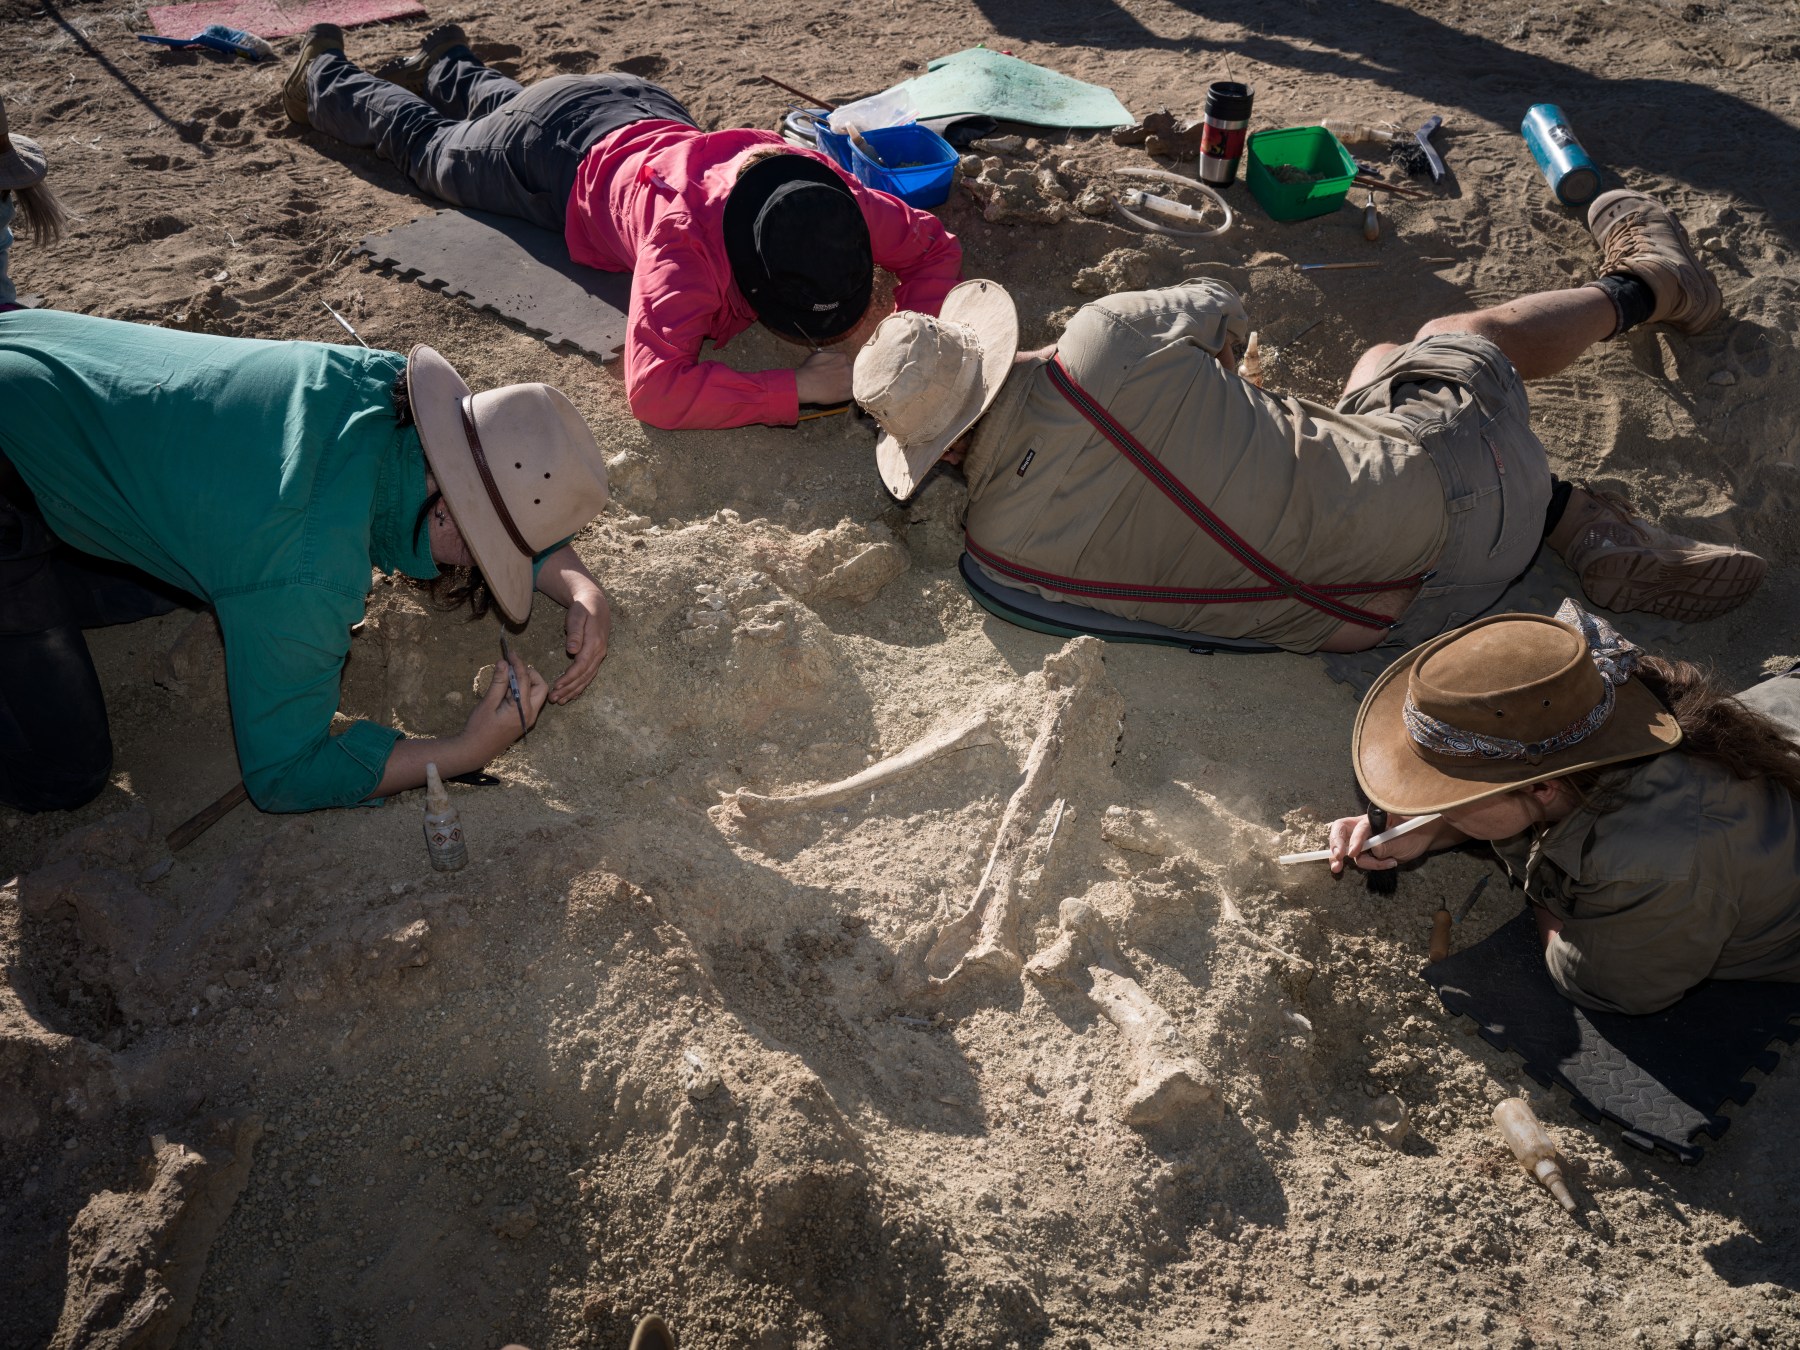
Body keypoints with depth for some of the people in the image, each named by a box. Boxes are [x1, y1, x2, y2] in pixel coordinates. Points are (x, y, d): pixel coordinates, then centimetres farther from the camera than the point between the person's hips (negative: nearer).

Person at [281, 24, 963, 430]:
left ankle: (445, 64, 65)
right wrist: (798, 386, -60)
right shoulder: (685, 238, -52)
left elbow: (937, 248, -23)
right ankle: (325, 73, 54)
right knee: (428, 144, 28)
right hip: (558, 155, -4)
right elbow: (652, 388, -59)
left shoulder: (829, 196, -37)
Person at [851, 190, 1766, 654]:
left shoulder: (998, 546, -16)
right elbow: (1223, 313, 0)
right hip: (1447, 474, -3)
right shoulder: (1100, 342, -24)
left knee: (1384, 360, 34)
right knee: (1473, 333, 31)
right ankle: (1645, 286, 62)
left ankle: (1594, 533, 24)